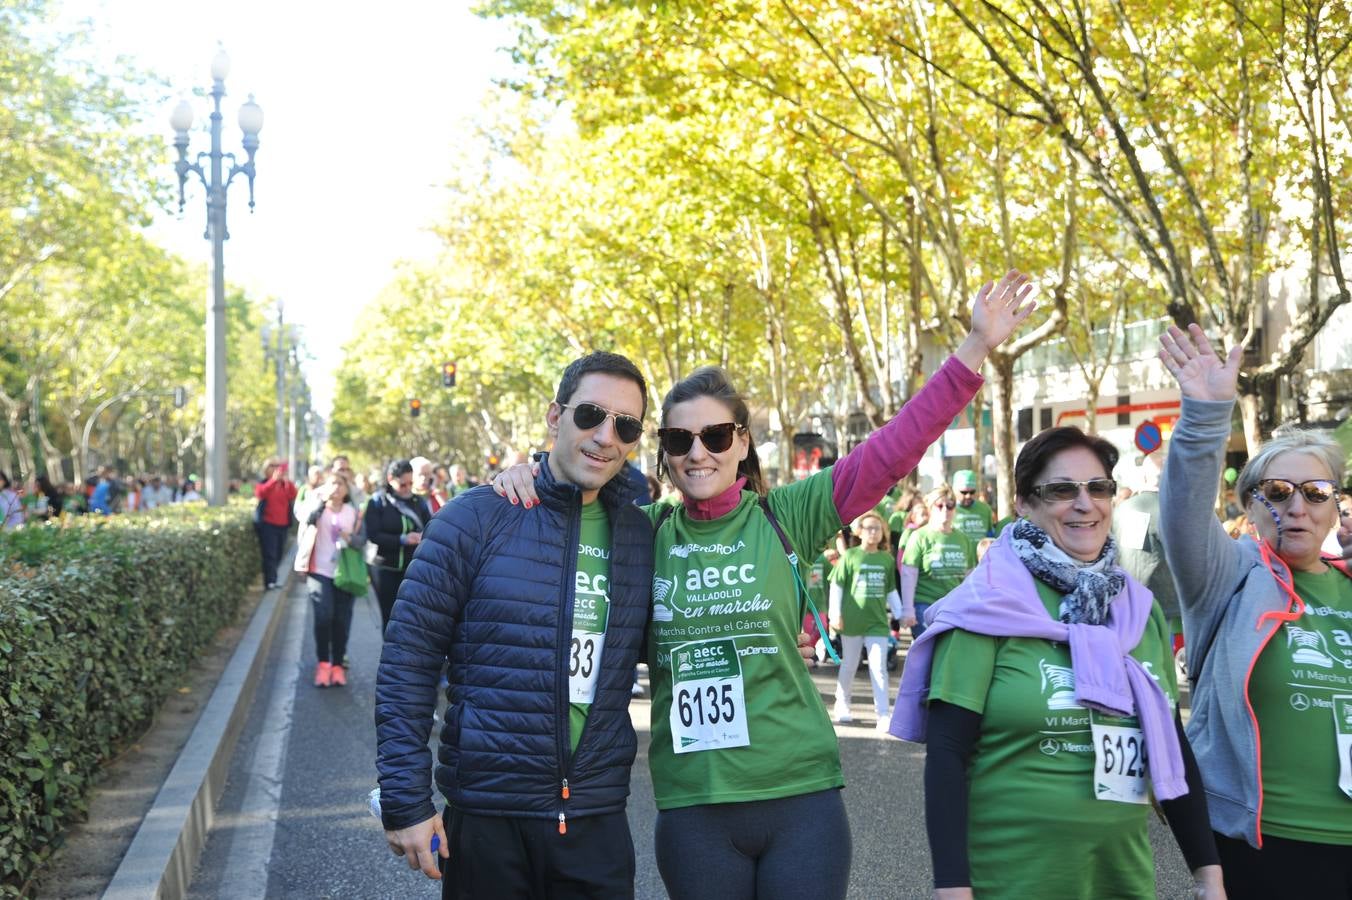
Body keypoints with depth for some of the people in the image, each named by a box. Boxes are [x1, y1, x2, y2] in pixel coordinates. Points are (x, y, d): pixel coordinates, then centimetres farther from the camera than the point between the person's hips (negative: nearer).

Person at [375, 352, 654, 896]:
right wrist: (406, 802, -10)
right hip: (487, 819, -3)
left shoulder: (640, 534, 4)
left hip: (599, 823, 3)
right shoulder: (477, 519, -7)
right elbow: (407, 663, -7)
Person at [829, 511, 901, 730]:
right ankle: (842, 704, 32)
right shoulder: (850, 556, -4)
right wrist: (835, 614, -7)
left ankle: (883, 714, -3)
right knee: (849, 665, 13)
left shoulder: (887, 559, 5)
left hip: (878, 621, 1)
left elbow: (891, 590, 14)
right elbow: (836, 586, -3)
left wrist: (899, 613, 11)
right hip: (852, 620, -1)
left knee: (878, 667, -4)